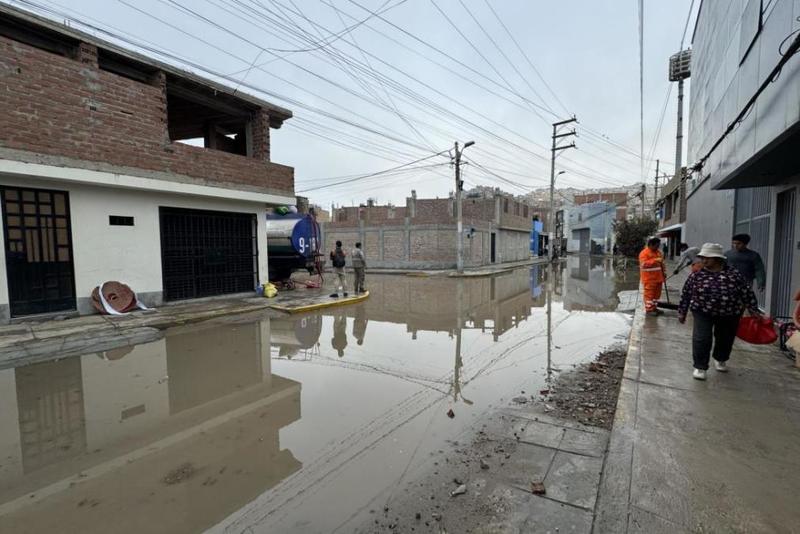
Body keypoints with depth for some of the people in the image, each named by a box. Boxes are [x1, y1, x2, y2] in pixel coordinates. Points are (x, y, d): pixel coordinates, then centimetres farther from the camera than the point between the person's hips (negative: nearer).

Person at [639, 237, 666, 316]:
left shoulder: (658, 252, 15)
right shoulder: (644, 253, -12)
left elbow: (661, 264, 24)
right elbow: (644, 264, -24)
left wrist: (663, 273, 20)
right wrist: (655, 260, -30)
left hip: (658, 278, 8)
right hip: (649, 279, -8)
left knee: (657, 294, 14)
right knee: (649, 294, -5)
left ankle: (654, 308, 24)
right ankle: (649, 309, 2)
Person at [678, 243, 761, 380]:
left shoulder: (733, 274, -6)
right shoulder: (697, 274, -7)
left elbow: (747, 292, 3)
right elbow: (686, 294, -2)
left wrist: (753, 309, 6)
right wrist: (682, 312, 1)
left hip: (729, 314, 2)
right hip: (703, 312, -2)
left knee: (725, 338, 17)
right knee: (702, 339, -11)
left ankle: (720, 359, 44)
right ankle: (700, 366, 2)